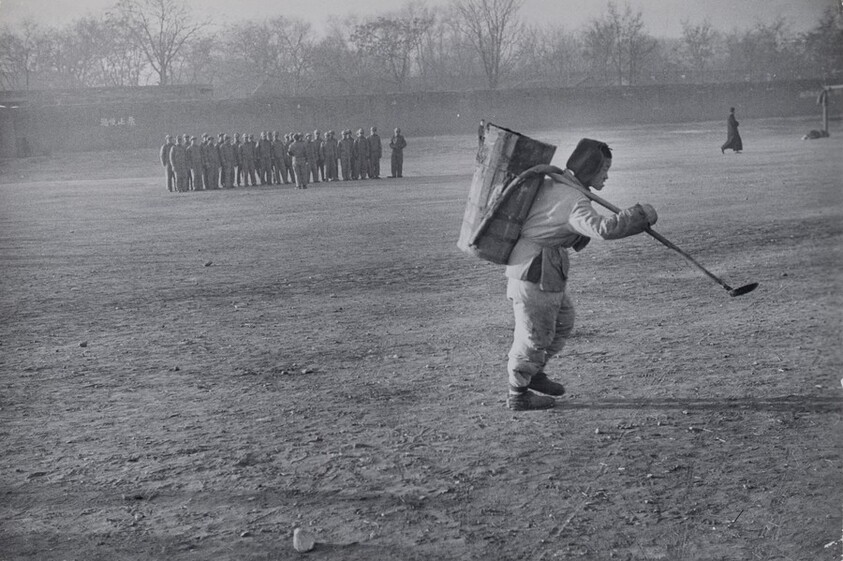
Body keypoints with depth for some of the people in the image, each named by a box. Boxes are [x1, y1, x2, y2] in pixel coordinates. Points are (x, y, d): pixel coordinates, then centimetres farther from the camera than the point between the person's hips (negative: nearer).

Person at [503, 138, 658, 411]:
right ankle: (518, 394, 17)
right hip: (535, 273, -10)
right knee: (535, 334, 2)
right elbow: (603, 229, -36)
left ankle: (531, 373, 37)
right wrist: (641, 215, -26)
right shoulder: (574, 202, -22)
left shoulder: (551, 184, 8)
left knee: (562, 322, 22)